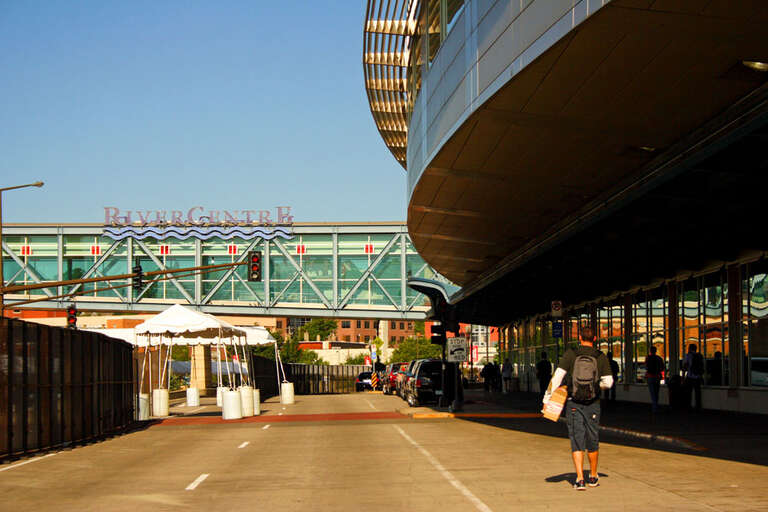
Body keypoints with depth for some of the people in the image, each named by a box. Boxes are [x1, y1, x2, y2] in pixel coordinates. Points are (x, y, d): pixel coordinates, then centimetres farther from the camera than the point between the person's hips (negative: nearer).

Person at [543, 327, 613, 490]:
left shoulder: (571, 354, -5)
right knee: (592, 441, 16)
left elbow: (557, 376, -8)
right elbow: (608, 382, -2)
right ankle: (593, 477, 29)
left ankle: (580, 479, -10)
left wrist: (547, 398, -5)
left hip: (574, 403, -1)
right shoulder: (601, 357, -3)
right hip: (592, 404, 1)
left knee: (577, 441, 1)